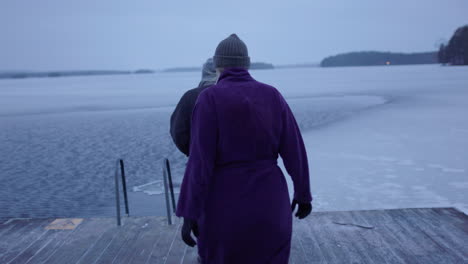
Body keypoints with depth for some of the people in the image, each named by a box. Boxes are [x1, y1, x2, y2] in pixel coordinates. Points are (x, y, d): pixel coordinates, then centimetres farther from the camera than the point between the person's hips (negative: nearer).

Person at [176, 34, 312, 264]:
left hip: (227, 205, -3)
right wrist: (303, 193, 13)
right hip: (268, 201, 4)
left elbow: (200, 161, -17)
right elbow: (294, 150, 1)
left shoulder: (210, 99, -12)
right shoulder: (272, 96, 1)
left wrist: (189, 213, -12)